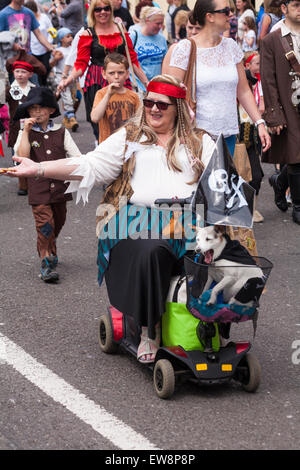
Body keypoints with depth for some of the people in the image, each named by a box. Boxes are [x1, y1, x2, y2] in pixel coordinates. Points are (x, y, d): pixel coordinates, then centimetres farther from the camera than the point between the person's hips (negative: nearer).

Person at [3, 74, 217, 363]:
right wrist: (39, 169, 0)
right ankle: (149, 329, -24)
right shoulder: (129, 138, 21)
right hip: (137, 216, 0)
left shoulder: (199, 142, 20)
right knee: (149, 250, -34)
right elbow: (90, 166, 12)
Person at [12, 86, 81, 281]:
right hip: (38, 188, -3)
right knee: (45, 223, -13)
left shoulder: (61, 132, 4)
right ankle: (47, 263, -5)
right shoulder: (26, 133, 1)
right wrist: (26, 131, -16)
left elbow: (76, 156, 0)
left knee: (58, 222, 16)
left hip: (60, 186, 3)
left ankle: (46, 249, 40)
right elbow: (23, 155, -16)